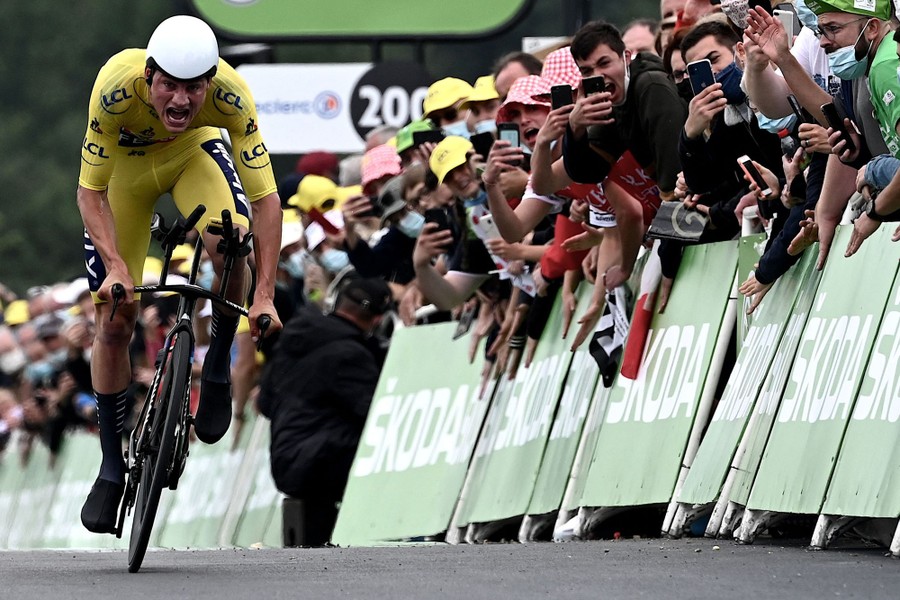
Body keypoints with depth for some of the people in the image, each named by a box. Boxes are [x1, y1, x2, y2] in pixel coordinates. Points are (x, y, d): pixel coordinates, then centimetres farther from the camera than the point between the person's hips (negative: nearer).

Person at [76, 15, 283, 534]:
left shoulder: (230, 94, -36)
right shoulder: (116, 87, -39)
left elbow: (265, 196, -32)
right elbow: (91, 192, -29)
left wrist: (265, 295, -39)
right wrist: (115, 267, -43)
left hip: (193, 149, 0)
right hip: (126, 161, 0)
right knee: (114, 325, -3)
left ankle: (218, 367, -5)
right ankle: (113, 464, 14)